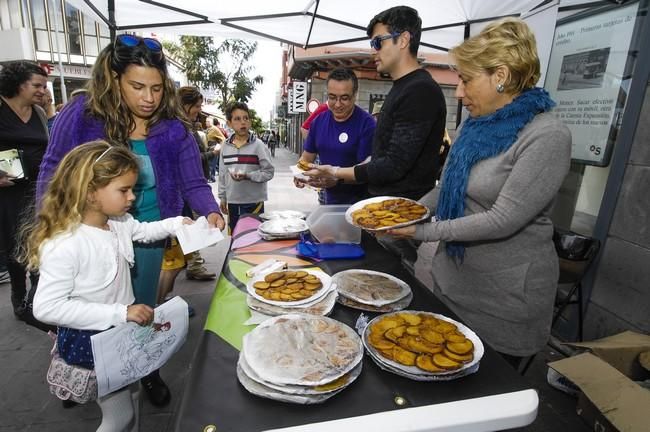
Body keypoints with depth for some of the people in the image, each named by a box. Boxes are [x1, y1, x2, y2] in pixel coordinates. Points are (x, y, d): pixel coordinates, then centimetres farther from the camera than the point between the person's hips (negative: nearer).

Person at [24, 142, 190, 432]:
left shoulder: (119, 223, -5)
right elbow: (47, 307, -31)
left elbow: (143, 231, 18)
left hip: (122, 330, 8)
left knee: (132, 398, 27)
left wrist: (176, 223, 2)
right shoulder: (63, 245, -30)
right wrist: (119, 313, -35)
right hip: (88, 341, -8)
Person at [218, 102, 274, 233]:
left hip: (253, 202, -4)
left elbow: (269, 172, -10)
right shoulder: (225, 146, 4)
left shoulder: (258, 145, -9)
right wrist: (222, 197, 12)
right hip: (232, 202, 4)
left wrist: (247, 176, -21)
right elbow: (222, 174, 11)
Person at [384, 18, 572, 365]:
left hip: (503, 299, -6)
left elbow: (503, 220, -25)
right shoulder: (476, 126, 4)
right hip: (451, 280, 7)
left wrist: (425, 231, -21)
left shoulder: (547, 137, -19)